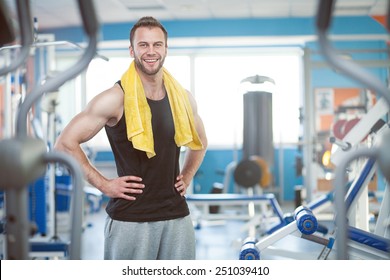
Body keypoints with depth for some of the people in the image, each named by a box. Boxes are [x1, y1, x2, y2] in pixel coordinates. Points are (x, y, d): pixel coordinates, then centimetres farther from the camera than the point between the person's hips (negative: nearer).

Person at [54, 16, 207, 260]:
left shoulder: (183, 98, 6)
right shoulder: (115, 99, -10)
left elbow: (199, 143, 25)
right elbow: (66, 143, -10)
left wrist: (187, 177, 11)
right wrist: (103, 184, -10)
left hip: (177, 215, 5)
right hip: (130, 219, -5)